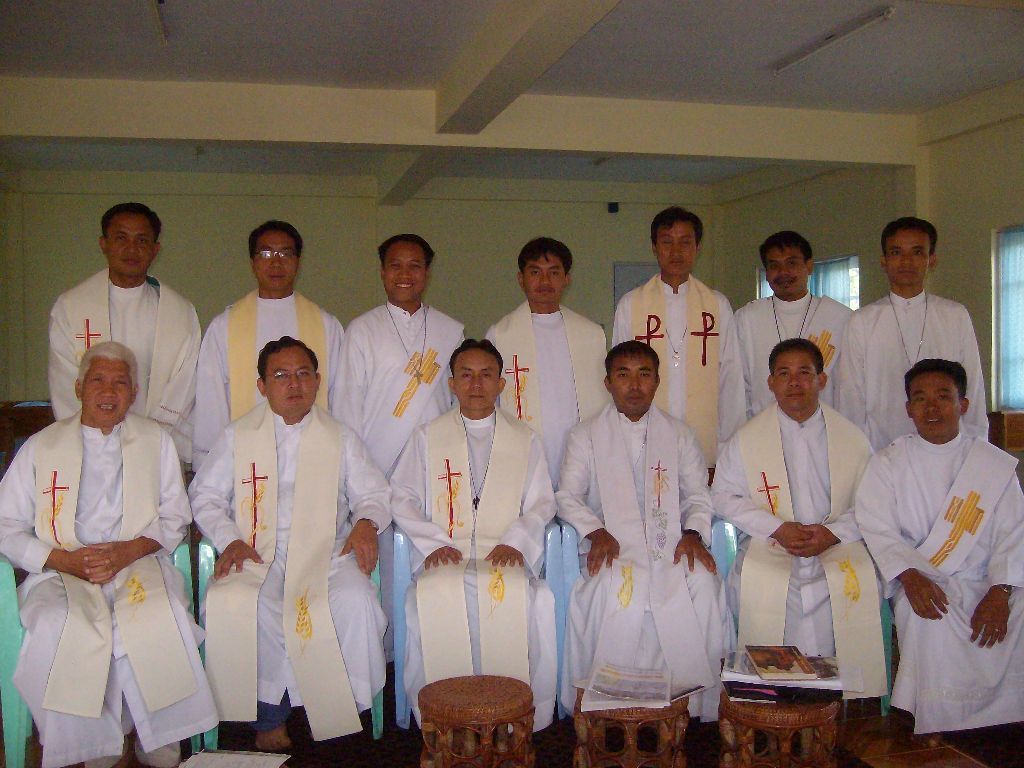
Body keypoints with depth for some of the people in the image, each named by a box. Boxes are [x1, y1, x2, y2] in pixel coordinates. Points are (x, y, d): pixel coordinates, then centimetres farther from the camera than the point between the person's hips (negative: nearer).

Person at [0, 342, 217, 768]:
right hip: (60, 572, 0)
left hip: (136, 564, 0)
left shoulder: (155, 441, 15)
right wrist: (63, 559, -10)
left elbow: (175, 517, 12)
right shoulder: (41, 447, 11)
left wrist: (128, 551, -8)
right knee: (60, 626, -33)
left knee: (160, 619, -33)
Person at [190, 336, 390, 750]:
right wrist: (229, 539, -6)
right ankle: (270, 715, -16)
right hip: (258, 554, 0)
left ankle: (344, 708, -13)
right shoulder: (238, 436, 16)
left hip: (326, 552, 0)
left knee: (354, 600, -32)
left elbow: (373, 493, 14)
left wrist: (366, 522, -9)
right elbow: (206, 495, 13)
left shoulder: (341, 438, 18)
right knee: (233, 604, -33)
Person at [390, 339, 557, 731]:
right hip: (445, 555, 0)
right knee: (434, 597, -35)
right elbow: (402, 498, 10)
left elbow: (542, 502, 13)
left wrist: (515, 540, -7)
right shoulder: (427, 437, 17)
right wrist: (433, 542, -7)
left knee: (532, 598, -34)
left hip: (506, 554, 0)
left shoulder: (524, 439, 19)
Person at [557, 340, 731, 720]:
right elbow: (567, 496, 7)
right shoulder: (585, 436, 14)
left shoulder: (679, 435, 20)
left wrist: (693, 533, -5)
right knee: (618, 588, -36)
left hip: (671, 545, 2)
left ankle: (693, 700, -18)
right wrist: (595, 532, -12)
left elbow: (698, 495, 16)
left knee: (703, 585, -30)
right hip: (615, 546, -1)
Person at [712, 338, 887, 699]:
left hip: (838, 554, 1)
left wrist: (832, 533, -11)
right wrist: (777, 529, -11)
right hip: (768, 557, 0)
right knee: (752, 587, -29)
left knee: (859, 587, -27)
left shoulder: (851, 438, 11)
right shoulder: (746, 438, 9)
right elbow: (724, 496, 4)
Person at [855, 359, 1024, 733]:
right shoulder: (888, 463, 8)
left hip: (983, 583, 2)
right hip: (920, 583, -1)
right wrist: (909, 576, -22)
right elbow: (877, 530, -2)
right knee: (933, 623, -34)